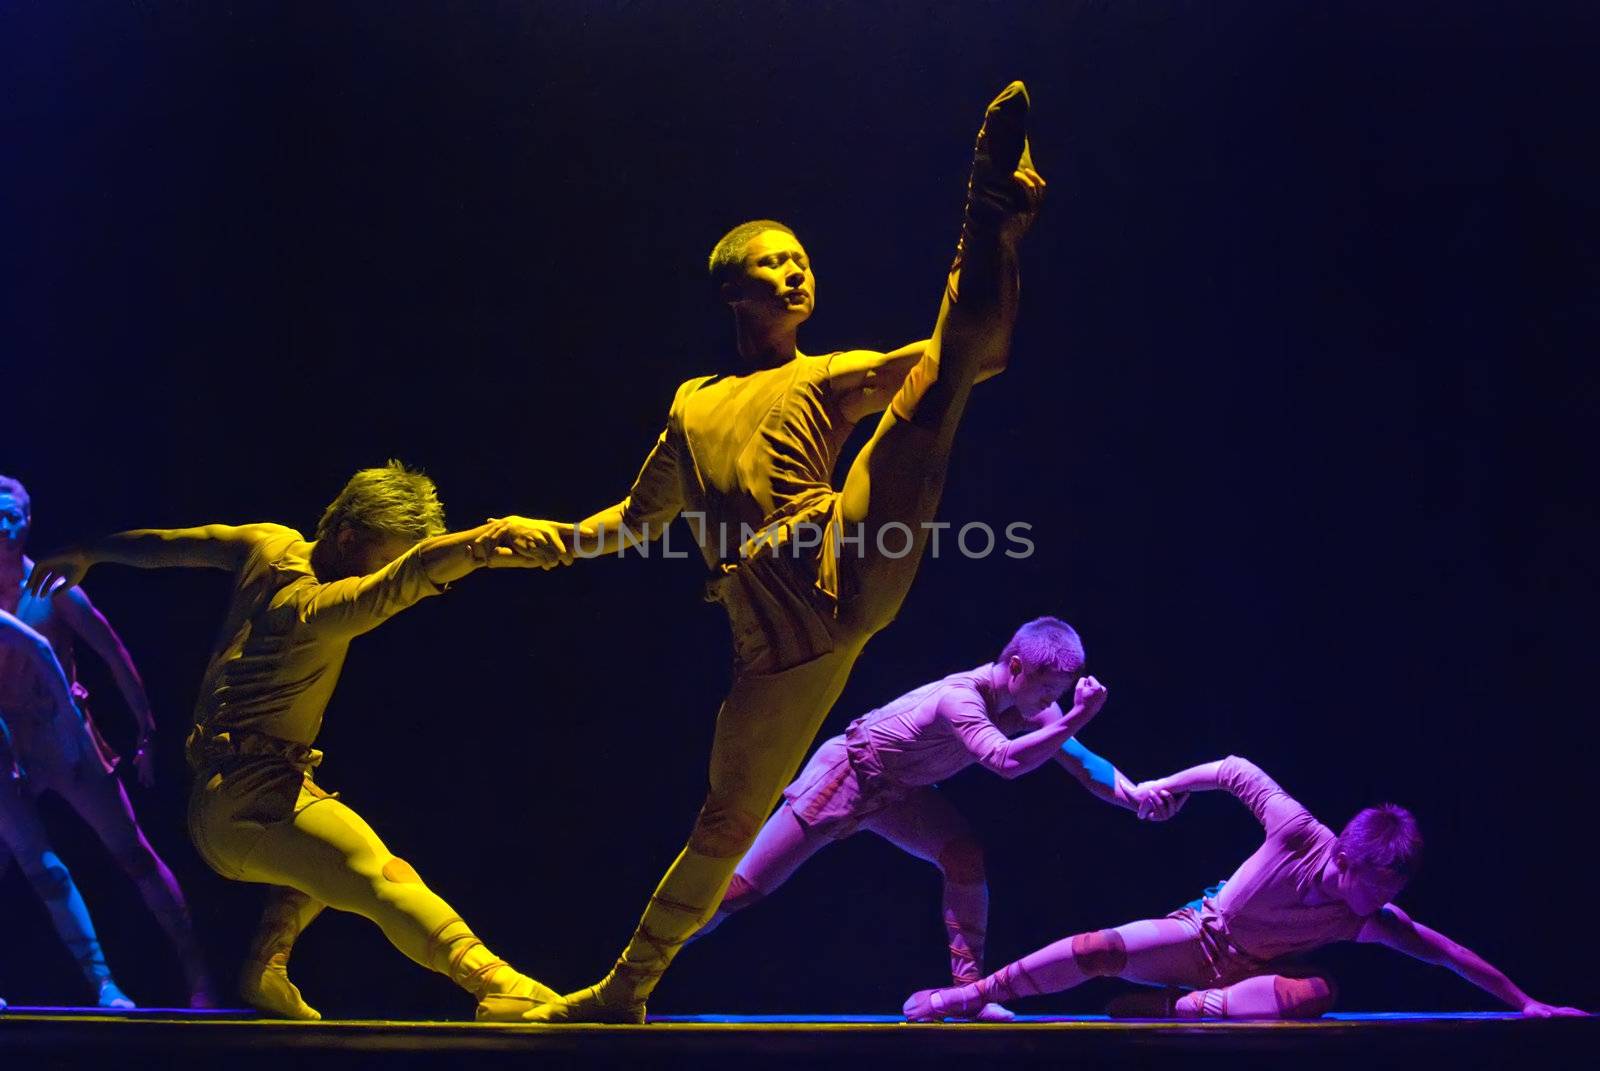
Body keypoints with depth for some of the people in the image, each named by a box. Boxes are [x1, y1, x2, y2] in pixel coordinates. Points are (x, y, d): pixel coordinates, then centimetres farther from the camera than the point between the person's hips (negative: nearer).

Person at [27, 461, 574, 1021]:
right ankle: (498, 983, -57)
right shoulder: (315, 606, -19)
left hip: (218, 798, 11)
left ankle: (265, 970, 33)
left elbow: (170, 544, 23)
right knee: (388, 879, -34)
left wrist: (87, 553, 41)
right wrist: (484, 543, -58)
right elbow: (404, 578, -39)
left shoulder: (270, 544, 9)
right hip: (250, 802, -11)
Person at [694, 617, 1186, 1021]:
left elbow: (1082, 761, -11)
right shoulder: (960, 697, -35)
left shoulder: (1026, 704, -12)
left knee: (965, 855, -16)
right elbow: (1005, 761, -51)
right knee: (743, 887, -6)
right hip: (845, 775, -7)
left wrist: (1137, 795, -26)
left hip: (899, 790, 7)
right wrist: (1076, 719, -51)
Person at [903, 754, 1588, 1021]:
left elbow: (1445, 951, -9)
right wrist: (1168, 785, -12)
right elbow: (1238, 769, -14)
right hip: (1203, 935, -2)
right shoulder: (1298, 833, -25)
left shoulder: (1370, 915, -17)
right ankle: (968, 996, -19)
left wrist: (1524, 1002, -7)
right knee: (1105, 949, -28)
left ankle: (1176, 1007, -28)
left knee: (1316, 993, -33)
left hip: (1254, 968, 2)